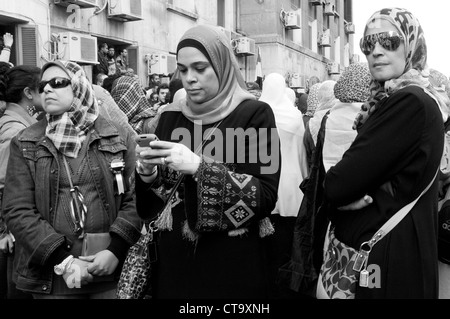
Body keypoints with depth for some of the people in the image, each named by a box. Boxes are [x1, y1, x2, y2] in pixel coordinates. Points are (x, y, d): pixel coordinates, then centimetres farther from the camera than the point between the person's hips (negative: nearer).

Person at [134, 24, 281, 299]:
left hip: (234, 263, -3)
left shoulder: (255, 114, -8)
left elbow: (266, 196, -16)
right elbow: (151, 205, 9)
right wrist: (148, 174, -12)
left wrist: (201, 167, -24)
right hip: (175, 260, 4)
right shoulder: (171, 116, 4)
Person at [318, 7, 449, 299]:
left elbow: (342, 182, -22)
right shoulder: (390, 99, 11)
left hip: (388, 249, -9)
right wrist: (344, 195, -8)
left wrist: (331, 192, -2)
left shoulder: (410, 102, -19)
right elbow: (371, 171, 10)